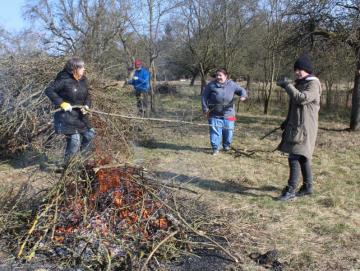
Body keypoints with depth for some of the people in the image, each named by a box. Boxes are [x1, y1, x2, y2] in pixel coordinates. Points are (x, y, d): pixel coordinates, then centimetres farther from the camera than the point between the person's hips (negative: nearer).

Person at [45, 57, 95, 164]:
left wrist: (86, 105, -9)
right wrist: (61, 103, -25)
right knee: (74, 141, -9)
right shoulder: (64, 80, -18)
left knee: (89, 135, 13)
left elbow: (87, 95, 12)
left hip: (80, 115, 8)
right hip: (68, 116, -8)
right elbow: (49, 90, -18)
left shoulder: (83, 80, 4)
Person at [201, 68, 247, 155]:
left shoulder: (232, 84, 1)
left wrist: (243, 95, -17)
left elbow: (241, 90, 7)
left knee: (228, 131, 8)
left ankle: (226, 146, 31)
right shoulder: (211, 85, -3)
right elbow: (204, 97, 2)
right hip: (214, 114, -2)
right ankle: (215, 148, 5)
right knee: (215, 131, -5)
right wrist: (205, 108, -5)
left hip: (228, 114, 2)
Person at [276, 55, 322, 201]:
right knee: (302, 157, 13)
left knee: (294, 157, -13)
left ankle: (290, 190, -10)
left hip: (304, 127, -9)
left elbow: (302, 98, -27)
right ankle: (307, 186, 22)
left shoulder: (313, 84, -10)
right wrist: (287, 121, 20)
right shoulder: (300, 83, 18)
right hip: (295, 125, 9)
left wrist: (287, 85, -20)